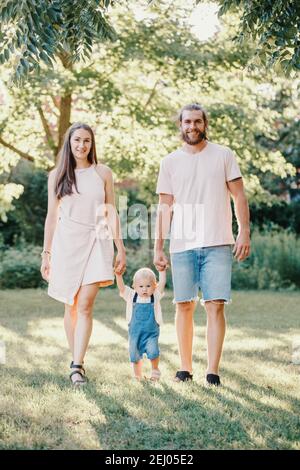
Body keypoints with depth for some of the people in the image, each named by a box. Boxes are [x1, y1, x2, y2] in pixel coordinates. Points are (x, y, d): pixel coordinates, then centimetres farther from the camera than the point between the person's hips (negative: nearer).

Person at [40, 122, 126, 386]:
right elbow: (52, 216, 10)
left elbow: (111, 213, 9)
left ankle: (77, 366, -15)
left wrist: (120, 249, 4)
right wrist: (46, 253, 6)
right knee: (71, 307, 6)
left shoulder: (102, 173, 8)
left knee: (85, 306, -13)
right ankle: (76, 361, 18)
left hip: (95, 241, -1)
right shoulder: (57, 175, 9)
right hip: (66, 242, 1)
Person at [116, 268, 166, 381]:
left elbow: (162, 283, -7)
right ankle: (137, 375, 31)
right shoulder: (131, 296, 2)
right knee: (135, 356, 5)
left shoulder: (155, 296, 1)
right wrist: (118, 274, -24)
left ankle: (155, 370, 9)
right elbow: (121, 287, -9)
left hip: (151, 333, -2)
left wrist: (162, 270, -17)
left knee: (153, 352, -19)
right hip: (135, 332, 2)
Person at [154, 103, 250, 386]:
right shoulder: (170, 162, 11)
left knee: (215, 306, -7)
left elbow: (239, 196, 6)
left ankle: (213, 373, -4)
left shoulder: (223, 155, 7)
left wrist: (244, 233, -5)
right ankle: (185, 368, 15)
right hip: (182, 245, 2)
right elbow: (165, 207, 11)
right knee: (184, 306, 4)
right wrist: (158, 247, 6)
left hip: (217, 244, -2)